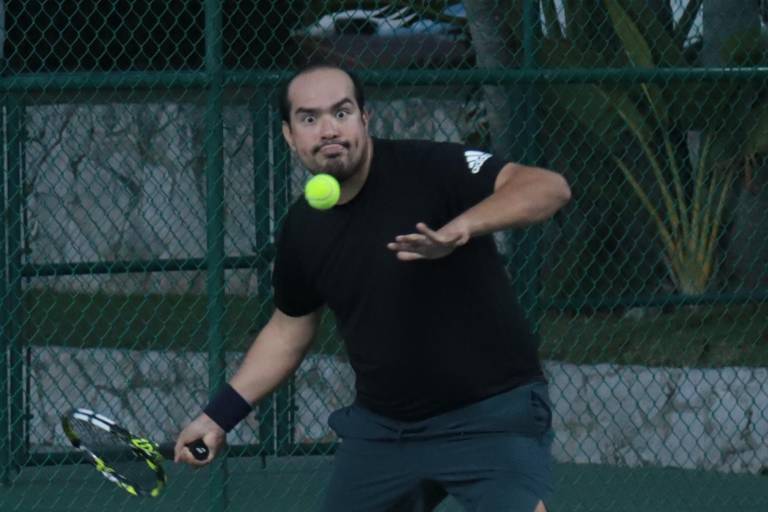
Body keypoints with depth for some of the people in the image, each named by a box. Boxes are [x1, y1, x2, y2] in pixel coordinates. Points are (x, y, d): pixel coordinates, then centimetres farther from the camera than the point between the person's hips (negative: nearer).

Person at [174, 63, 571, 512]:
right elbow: (289, 329, 19)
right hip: (381, 426, 6)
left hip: (491, 413, -6)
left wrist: (462, 227, -44)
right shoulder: (303, 230, 2)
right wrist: (220, 416, 15)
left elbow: (550, 187, -28)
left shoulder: (429, 169, -16)